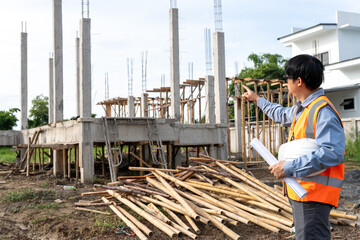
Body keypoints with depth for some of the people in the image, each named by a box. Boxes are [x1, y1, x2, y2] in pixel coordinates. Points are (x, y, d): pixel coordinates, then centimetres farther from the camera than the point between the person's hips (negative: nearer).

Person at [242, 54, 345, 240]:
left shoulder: (323, 111, -17)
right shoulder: (301, 109, 17)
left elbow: (332, 153, -27)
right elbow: (283, 115, 41)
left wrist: (289, 168, -25)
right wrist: (257, 99, 50)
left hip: (314, 195, -10)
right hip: (299, 190, 11)